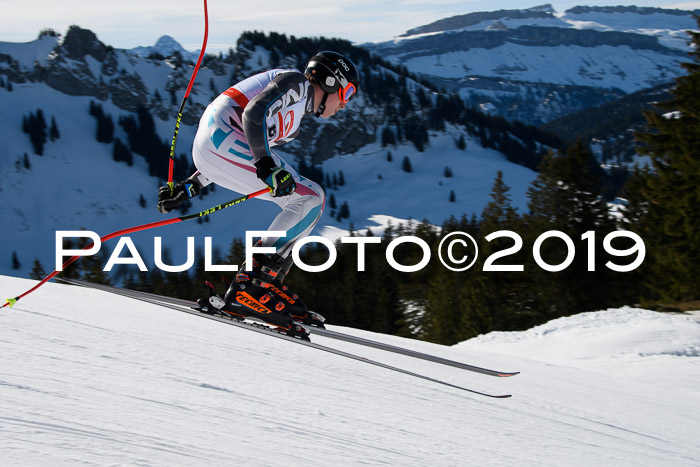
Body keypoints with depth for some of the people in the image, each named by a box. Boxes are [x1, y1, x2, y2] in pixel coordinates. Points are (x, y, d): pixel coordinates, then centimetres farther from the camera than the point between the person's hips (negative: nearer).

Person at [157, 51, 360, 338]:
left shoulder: (292, 123, 29)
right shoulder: (297, 83, 2)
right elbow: (254, 112, -17)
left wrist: (191, 186, 26)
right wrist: (266, 165, -27)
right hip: (222, 135, -10)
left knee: (311, 201, 8)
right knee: (310, 198, -13)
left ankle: (268, 282, 2)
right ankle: (250, 285, -19)